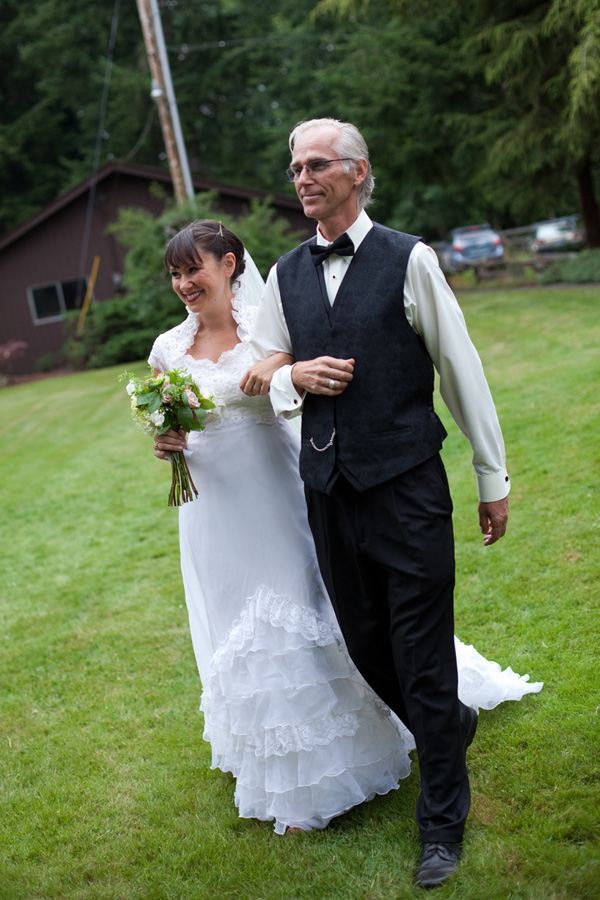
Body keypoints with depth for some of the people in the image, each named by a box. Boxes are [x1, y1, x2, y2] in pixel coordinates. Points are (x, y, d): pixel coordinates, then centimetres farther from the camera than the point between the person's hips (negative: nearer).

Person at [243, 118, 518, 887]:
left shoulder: (409, 260, -5)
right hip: (328, 490, 5)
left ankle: (442, 819, 22)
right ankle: (450, 725, 46)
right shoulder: (285, 275, 9)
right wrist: (292, 377, -9)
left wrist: (493, 479, 1)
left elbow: (460, 369, -2)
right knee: (366, 646, 16)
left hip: (407, 487, -5)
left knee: (421, 655, 2)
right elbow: (260, 376, 16)